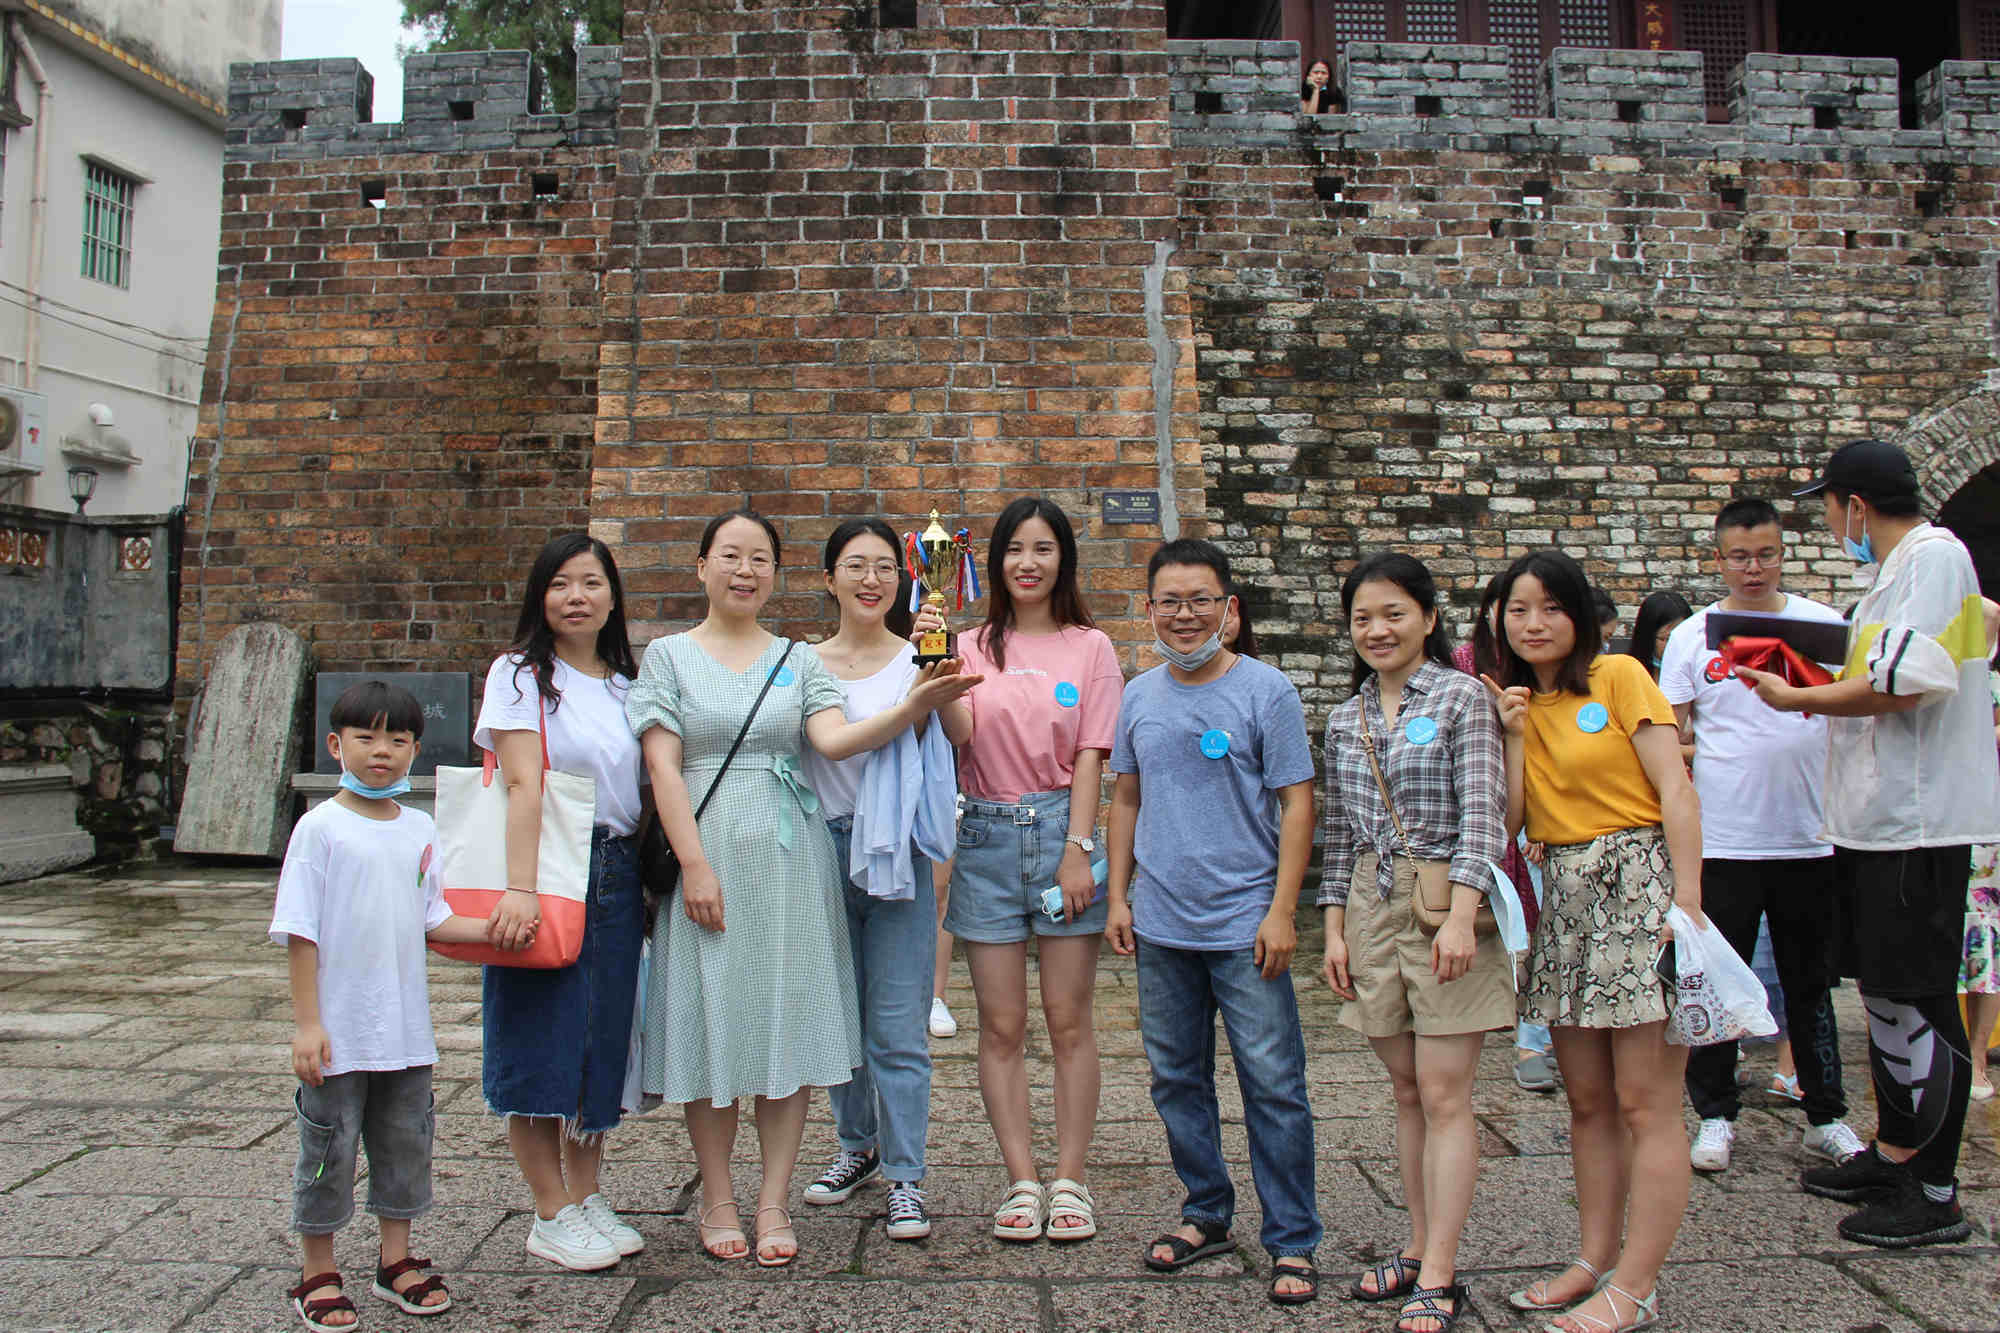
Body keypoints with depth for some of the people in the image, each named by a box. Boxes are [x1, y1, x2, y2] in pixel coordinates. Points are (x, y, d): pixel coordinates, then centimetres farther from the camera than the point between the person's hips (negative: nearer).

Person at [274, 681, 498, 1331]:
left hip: (406, 1028, 5)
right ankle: (317, 1275, 23)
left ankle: (396, 1260, 30)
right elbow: (300, 931, -10)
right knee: (329, 1148, 6)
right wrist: (306, 1022, -13)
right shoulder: (321, 828, -9)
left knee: (406, 1141, 14)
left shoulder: (419, 829, 6)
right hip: (337, 1031, -5)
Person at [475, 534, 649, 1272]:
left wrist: (647, 879, 4)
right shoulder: (521, 673, -2)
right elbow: (523, 785, -14)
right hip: (546, 867, -5)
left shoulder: (626, 683, 13)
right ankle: (552, 1215, 11)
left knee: (603, 1040, 10)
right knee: (541, 1039, 0)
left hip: (616, 874, 5)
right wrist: (518, 888, -23)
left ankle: (588, 1196, 23)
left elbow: (640, 789, 13)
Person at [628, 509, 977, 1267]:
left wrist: (912, 709, -22)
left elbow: (834, 740, -6)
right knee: (711, 1021, 2)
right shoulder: (669, 656, 6)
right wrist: (695, 866, -12)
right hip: (708, 856, -2)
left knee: (788, 1023, 2)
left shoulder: (799, 660, 11)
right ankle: (717, 1202, 17)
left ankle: (773, 1204, 12)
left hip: (790, 860, 2)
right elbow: (663, 769, -2)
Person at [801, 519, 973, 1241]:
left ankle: (905, 1175, 10)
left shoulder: (916, 659, -1)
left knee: (898, 1025, -1)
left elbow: (960, 731, -18)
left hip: (896, 849, -3)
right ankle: (857, 1144, 34)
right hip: (824, 847, 3)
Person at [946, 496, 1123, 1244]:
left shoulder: (1089, 647, 6)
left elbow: (1090, 757, -1)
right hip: (987, 838, 2)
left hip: (1063, 831, -1)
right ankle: (1022, 1182, 14)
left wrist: (1077, 850, -9)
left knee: (1068, 1022, 3)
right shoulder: (973, 648, 10)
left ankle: (1070, 1182, 13)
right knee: (1001, 1026, 4)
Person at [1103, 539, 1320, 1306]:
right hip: (1161, 926, 5)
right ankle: (1207, 1214, 31)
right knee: (1177, 1078, 14)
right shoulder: (1140, 696, 7)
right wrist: (1118, 896, 9)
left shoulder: (1265, 690, -6)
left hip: (1244, 925, -4)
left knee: (1273, 1086, 0)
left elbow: (1296, 804, -6)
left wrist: (1281, 911, -12)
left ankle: (1292, 1242, 13)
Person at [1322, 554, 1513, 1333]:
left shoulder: (1461, 697, -4)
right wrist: (1335, 927, 9)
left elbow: (1483, 813, -11)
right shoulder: (1346, 721, 12)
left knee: (1444, 1094, -4)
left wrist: (1460, 916, -19)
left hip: (1446, 909, -5)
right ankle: (1419, 1248, 22)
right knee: (1407, 1090, 12)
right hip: (1372, 909, 5)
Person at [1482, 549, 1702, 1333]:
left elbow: (1676, 791, -10)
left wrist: (1688, 904, -16)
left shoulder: (1618, 676, -3)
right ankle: (1596, 1261, 21)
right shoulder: (1518, 702, 14)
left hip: (1638, 884, -6)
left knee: (1646, 1106, -3)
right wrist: (1515, 735, -3)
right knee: (1587, 1101, 12)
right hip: (1563, 896, 6)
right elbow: (1509, 821, 5)